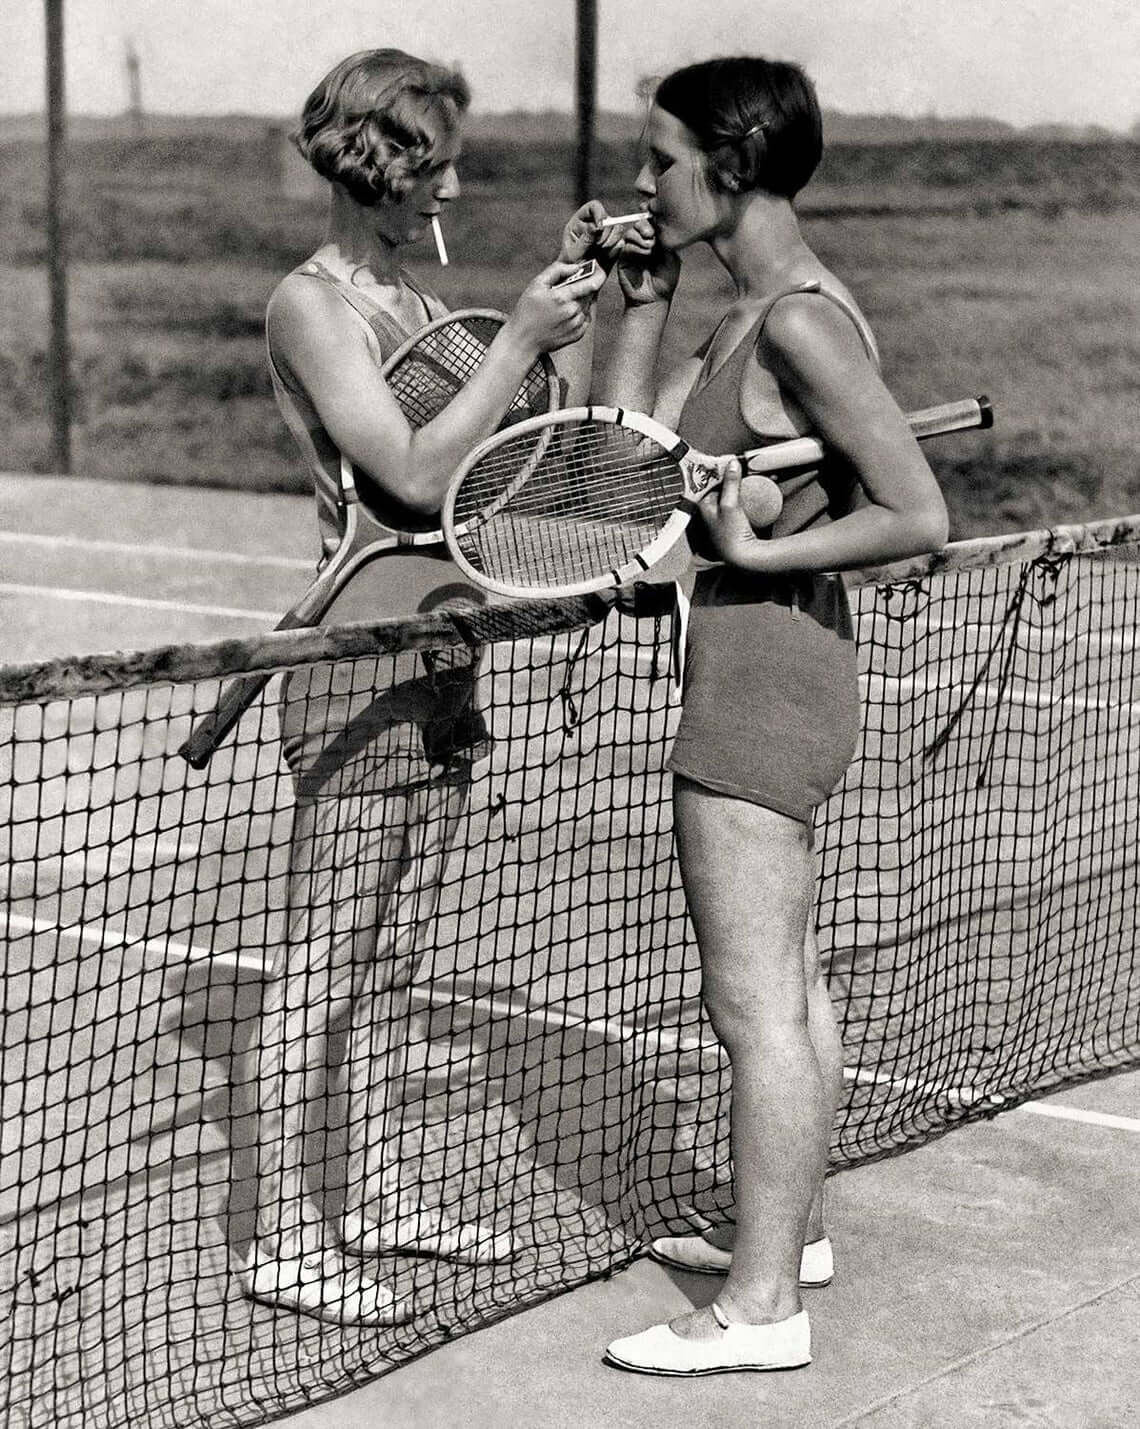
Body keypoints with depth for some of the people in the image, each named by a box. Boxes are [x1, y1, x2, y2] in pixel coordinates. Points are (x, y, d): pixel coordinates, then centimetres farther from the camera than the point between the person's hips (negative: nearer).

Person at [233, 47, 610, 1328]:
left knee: (390, 958, 16)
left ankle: (374, 1196, 26)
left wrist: (580, 309, 5)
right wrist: (519, 339, -18)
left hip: (442, 664, 8)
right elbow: (415, 474, -20)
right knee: (322, 965, -3)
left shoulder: (417, 301, 14)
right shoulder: (310, 307, -10)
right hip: (358, 665, -8)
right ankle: (284, 1235, 5)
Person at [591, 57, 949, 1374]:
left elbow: (920, 518, -21)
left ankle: (763, 1304, 4)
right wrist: (643, 299, 6)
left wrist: (759, 552, -21)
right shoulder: (749, 316, 10)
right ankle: (790, 1230, 34)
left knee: (752, 1002, -4)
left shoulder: (801, 322, -18)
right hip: (765, 671, 10)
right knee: (787, 985, 20)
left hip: (763, 666, -10)